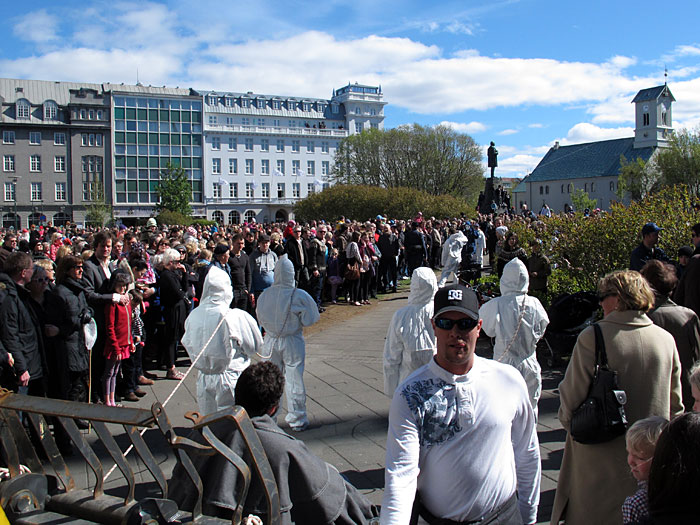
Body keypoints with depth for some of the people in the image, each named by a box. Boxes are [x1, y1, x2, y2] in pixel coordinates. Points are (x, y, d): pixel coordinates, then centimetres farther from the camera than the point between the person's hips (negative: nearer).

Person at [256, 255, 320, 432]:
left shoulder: (264, 295, -9)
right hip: (292, 343, -2)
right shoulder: (299, 296, -17)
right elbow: (310, 319, -11)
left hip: (271, 342, 3)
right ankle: (297, 420, 18)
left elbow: (260, 319, 2)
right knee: (294, 380, 8)